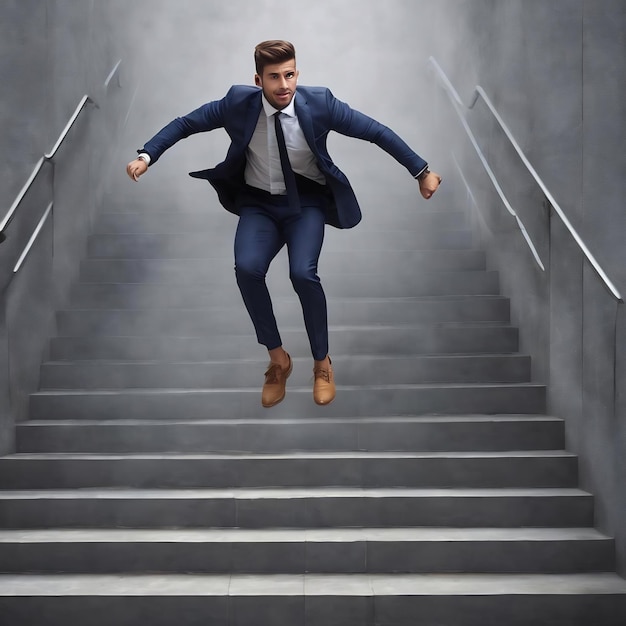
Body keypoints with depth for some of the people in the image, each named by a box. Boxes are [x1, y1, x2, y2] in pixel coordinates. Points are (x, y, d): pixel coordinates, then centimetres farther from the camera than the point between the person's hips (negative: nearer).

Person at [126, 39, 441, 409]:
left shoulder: (319, 103, -15)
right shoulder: (238, 103, -12)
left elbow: (377, 132, -7)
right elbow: (185, 124, 0)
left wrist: (422, 172, -5)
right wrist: (146, 156, -10)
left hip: (306, 203, -1)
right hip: (259, 204, 1)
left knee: (303, 273, -28)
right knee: (247, 268, -28)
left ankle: (322, 362, -2)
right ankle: (278, 358, -5)